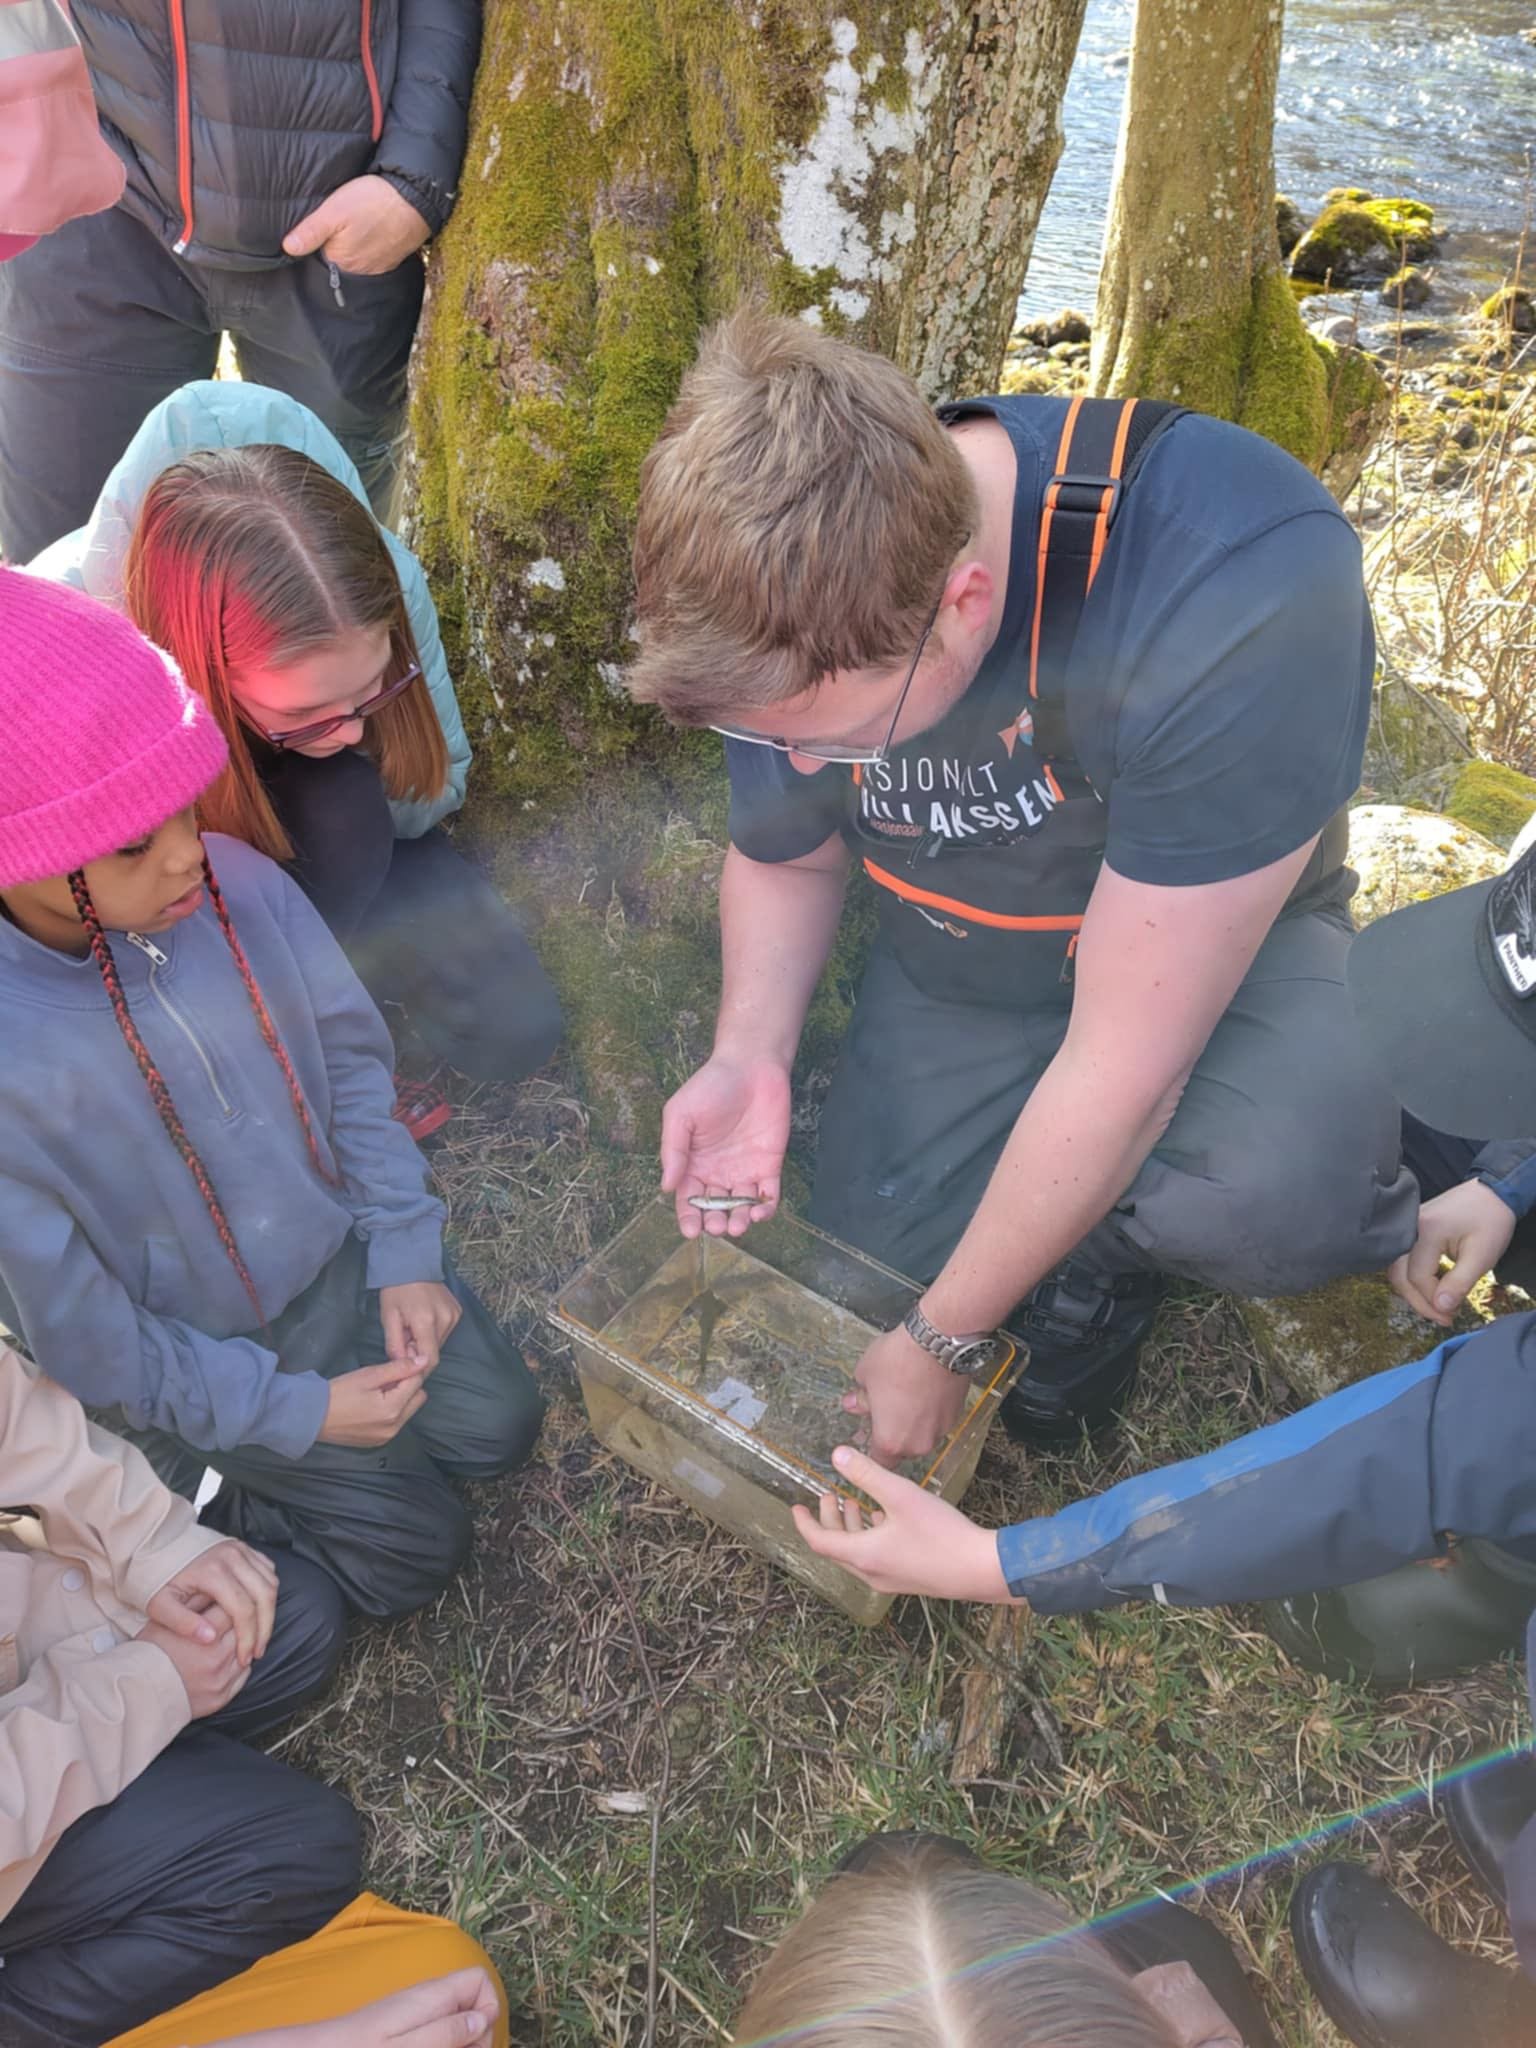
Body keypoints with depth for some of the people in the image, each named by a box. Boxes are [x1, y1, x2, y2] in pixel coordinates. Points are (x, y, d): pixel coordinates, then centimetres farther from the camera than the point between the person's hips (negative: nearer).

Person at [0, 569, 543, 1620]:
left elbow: (352, 1061, -4)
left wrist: (403, 1248, -7)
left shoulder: (237, 883, -21)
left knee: (502, 1426, 12)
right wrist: (294, 1412, -14)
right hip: (194, 1351, -4)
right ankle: (183, 1487, 23)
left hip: (342, 1250, 4)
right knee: (418, 1544, 5)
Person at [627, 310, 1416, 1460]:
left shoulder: (1239, 597, -38)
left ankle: (1106, 1249, 2)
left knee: (1283, 1195, -35)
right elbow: (786, 855, 0)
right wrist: (751, 1058, -20)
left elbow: (1124, 1066, -33)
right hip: (953, 964, 4)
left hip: (1224, 943, -3)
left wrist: (947, 1342, -22)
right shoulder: (792, 606, -20)